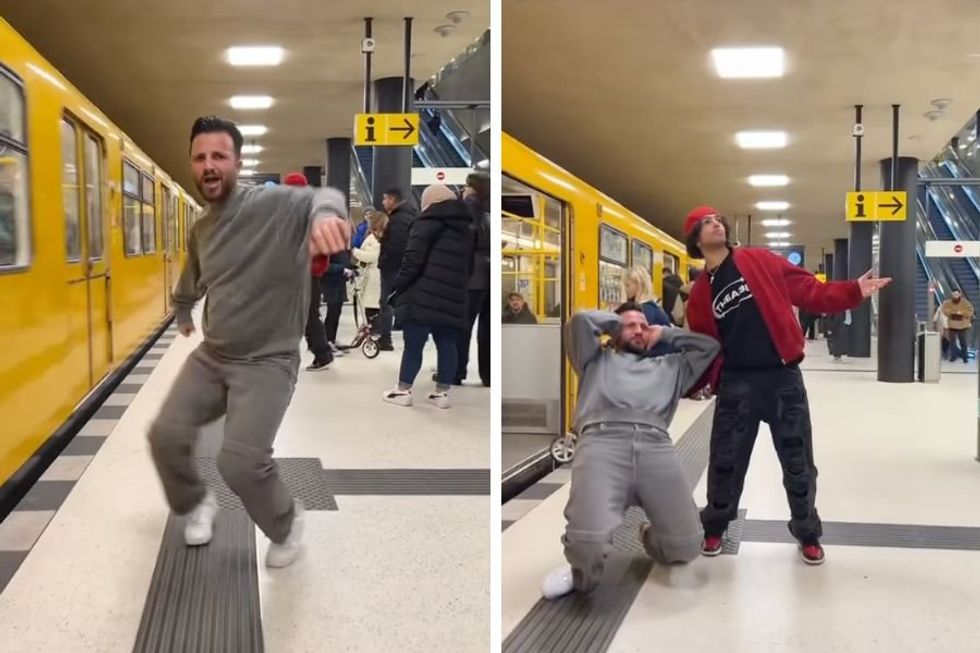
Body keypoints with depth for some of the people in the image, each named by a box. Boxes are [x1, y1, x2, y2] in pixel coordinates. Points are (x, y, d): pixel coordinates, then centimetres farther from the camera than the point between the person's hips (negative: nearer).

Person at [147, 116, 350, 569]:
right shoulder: (200, 230, 8)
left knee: (240, 461, -18)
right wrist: (182, 313, 48)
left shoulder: (273, 204, -16)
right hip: (210, 357, 7)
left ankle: (287, 523, 12)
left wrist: (324, 212, -64)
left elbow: (321, 196, -40)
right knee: (165, 434, -2)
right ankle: (197, 502, 30)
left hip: (267, 362, -7)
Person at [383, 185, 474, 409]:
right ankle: (442, 392, 14)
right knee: (447, 345, 10)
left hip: (421, 298, -6)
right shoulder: (465, 231, 19)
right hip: (452, 300, 6)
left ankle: (403, 390, 6)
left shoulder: (427, 224, -4)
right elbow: (468, 268, 22)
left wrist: (396, 288, -5)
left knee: (413, 345, 0)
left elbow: (412, 261, -12)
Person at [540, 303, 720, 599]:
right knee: (589, 538, -28)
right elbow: (579, 321, 18)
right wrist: (616, 322, 34)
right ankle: (583, 571, 7)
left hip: (656, 446, 3)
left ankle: (651, 538, 25)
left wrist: (666, 334, 41)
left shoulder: (669, 366, 40)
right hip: (602, 442, -3)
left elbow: (710, 346, 40)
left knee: (687, 545, -11)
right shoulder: (598, 359, 33)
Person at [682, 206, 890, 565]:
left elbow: (810, 291, 2)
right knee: (725, 461, 7)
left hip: (782, 377, 0)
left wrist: (853, 291, -9)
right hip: (736, 384, 1)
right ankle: (714, 528, 28)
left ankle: (808, 534, 26)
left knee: (798, 462, 7)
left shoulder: (760, 261, 3)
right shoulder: (700, 293, 6)